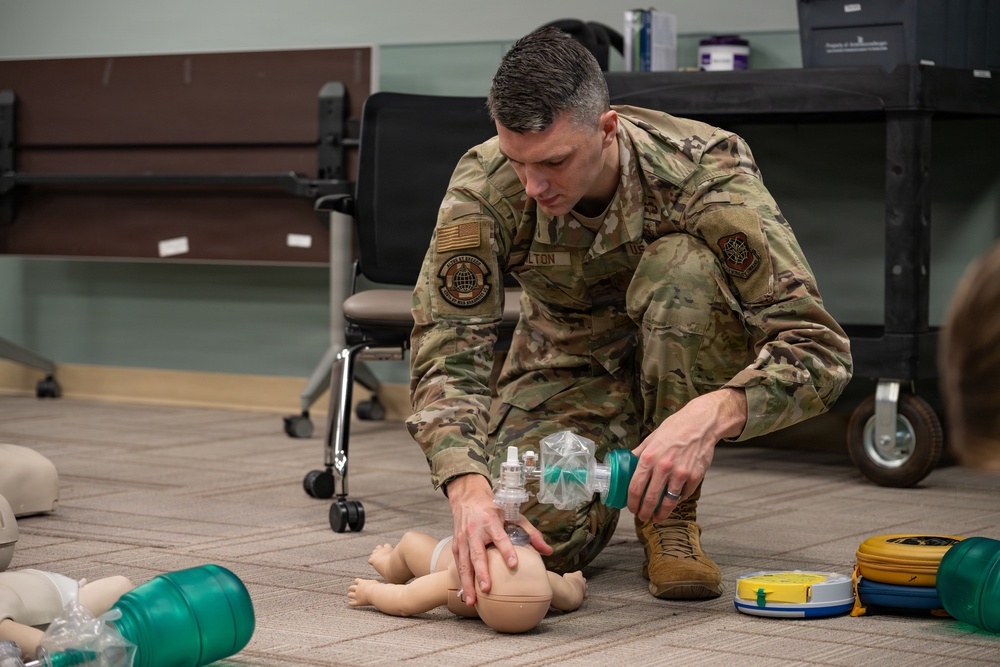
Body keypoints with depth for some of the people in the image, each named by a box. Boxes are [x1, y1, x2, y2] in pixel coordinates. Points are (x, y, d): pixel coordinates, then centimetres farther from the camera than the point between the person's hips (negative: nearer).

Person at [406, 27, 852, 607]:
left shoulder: (707, 171, -32)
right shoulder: (483, 186, -26)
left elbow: (821, 348, -36)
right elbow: (446, 351, -28)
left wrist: (710, 415, -55)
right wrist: (469, 490, -47)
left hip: (692, 363, -1)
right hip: (567, 363, 1)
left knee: (680, 263, -35)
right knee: (542, 530, -28)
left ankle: (671, 517, -17)